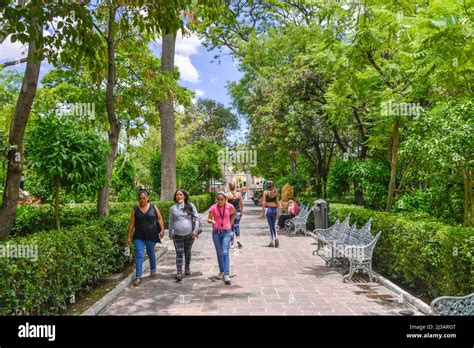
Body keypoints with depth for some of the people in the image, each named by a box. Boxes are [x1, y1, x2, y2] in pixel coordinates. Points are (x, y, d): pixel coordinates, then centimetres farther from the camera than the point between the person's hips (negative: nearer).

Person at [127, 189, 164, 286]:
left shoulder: (153, 207, 0)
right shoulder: (135, 209, -1)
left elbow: (159, 218, 4)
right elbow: (131, 224, 0)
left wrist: (162, 229, -6)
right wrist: (129, 237, -1)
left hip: (151, 235, 0)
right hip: (139, 236, 0)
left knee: (151, 253, 15)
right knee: (139, 255, -7)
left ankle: (153, 270, 39)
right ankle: (138, 277, -4)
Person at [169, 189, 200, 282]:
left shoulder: (190, 206, 1)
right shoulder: (173, 208, 5)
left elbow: (196, 218, 1)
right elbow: (171, 221, 14)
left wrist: (195, 230, -8)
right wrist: (170, 233, 17)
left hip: (189, 234, 0)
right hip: (177, 235, 0)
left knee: (187, 252, 15)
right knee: (179, 253, -8)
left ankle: (187, 268, 34)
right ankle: (179, 273, -7)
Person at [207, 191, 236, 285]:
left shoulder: (229, 206, -6)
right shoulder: (213, 208, -8)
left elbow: (234, 214, 14)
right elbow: (208, 219, -3)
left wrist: (230, 223, 7)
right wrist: (212, 221, -26)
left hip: (226, 232, -1)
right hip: (216, 232, 1)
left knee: (225, 253, -12)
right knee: (219, 253, 12)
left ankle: (226, 275, -15)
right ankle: (221, 271, 30)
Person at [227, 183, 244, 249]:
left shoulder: (227, 195, -8)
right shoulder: (239, 194, 1)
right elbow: (241, 204, 4)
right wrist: (241, 211, 15)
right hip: (238, 212, 2)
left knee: (231, 228, 5)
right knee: (237, 226, 19)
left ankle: (232, 244, 10)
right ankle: (238, 239, -1)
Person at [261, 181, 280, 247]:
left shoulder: (265, 192, -2)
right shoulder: (276, 192, 6)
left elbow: (263, 203, -5)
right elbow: (277, 202, 5)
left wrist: (262, 211, 1)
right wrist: (277, 210, 14)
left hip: (268, 208, -3)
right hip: (274, 209, 3)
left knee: (270, 226, 4)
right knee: (273, 225, 17)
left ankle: (272, 241, 6)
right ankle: (276, 238, -3)